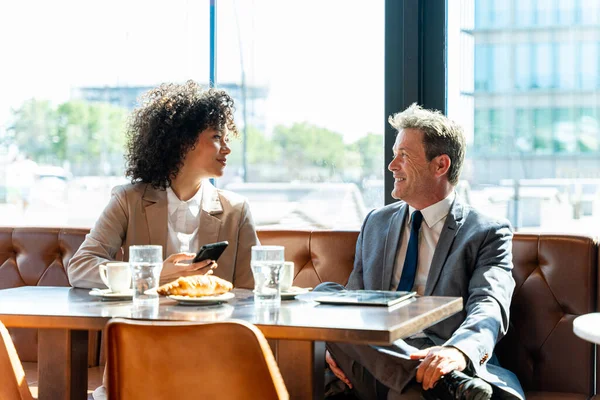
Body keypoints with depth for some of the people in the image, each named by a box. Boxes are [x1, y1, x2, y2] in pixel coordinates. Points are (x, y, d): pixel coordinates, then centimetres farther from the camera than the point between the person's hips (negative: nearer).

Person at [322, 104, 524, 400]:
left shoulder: (487, 234, 5)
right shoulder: (376, 223, 23)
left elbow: (488, 307, -12)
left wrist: (459, 351, -37)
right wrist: (339, 346, -4)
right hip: (375, 365, 8)